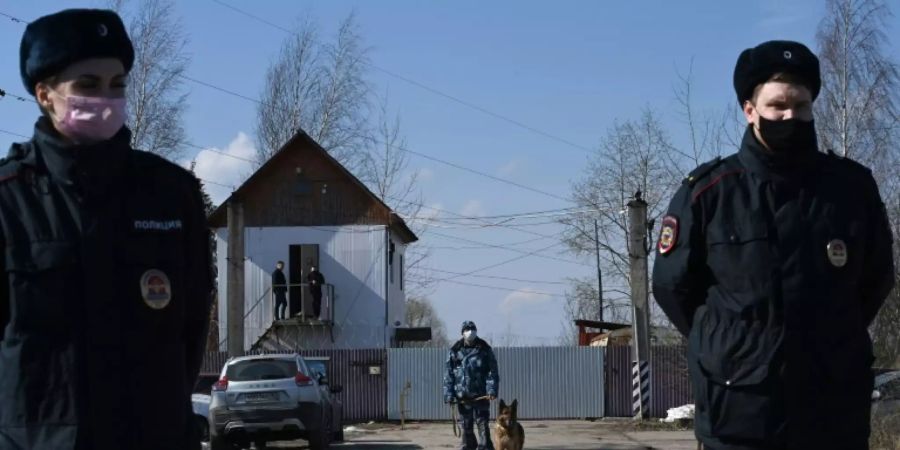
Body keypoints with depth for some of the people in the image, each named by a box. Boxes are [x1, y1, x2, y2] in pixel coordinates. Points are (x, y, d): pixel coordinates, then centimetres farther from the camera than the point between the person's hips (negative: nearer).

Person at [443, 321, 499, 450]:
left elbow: (493, 371, 0)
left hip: (481, 395, -1)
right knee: (466, 426, 9)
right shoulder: (455, 351, 4)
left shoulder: (484, 349, 2)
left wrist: (492, 390, -12)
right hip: (462, 396, 2)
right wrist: (449, 394, -3)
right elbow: (448, 374, 4)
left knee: (483, 425, -3)